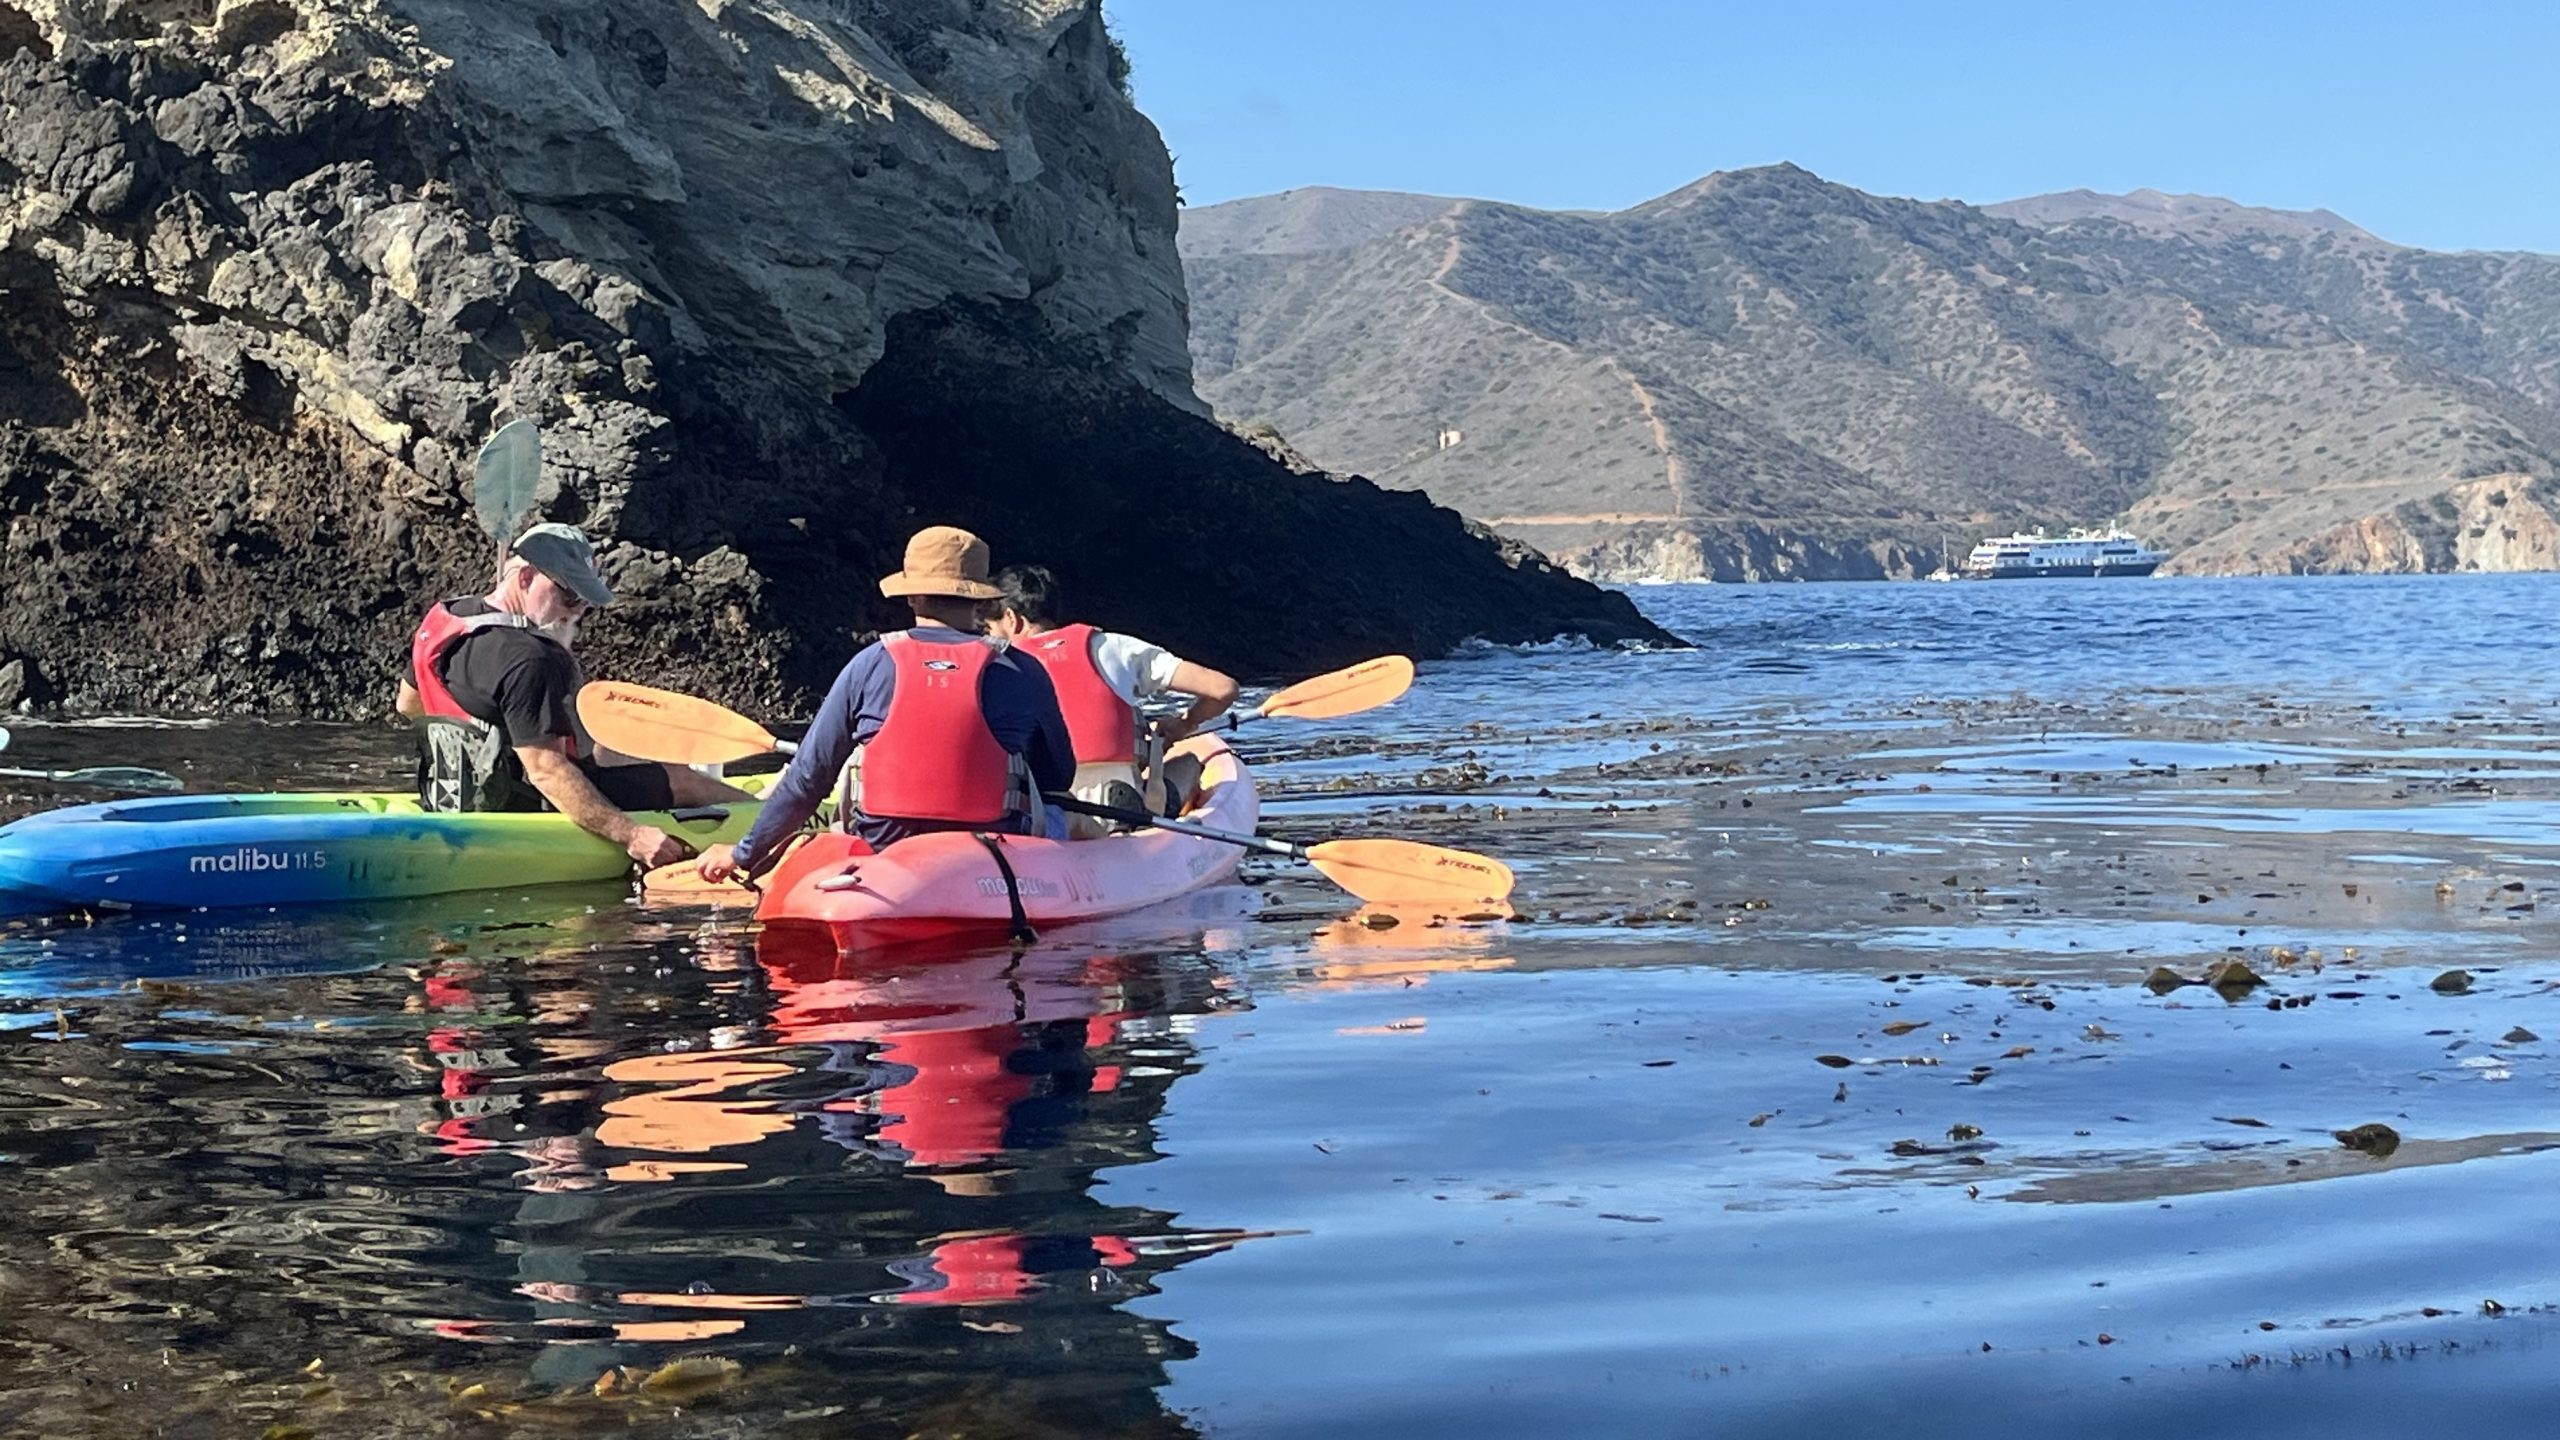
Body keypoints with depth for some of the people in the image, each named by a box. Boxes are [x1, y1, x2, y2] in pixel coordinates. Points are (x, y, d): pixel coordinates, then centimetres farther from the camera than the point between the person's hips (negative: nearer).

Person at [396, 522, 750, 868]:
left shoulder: (441, 619, 1)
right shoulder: (528, 659, -29)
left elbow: (408, 704, 18)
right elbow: (546, 770, -33)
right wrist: (630, 835, -34)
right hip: (527, 809, -10)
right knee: (678, 779, 1)